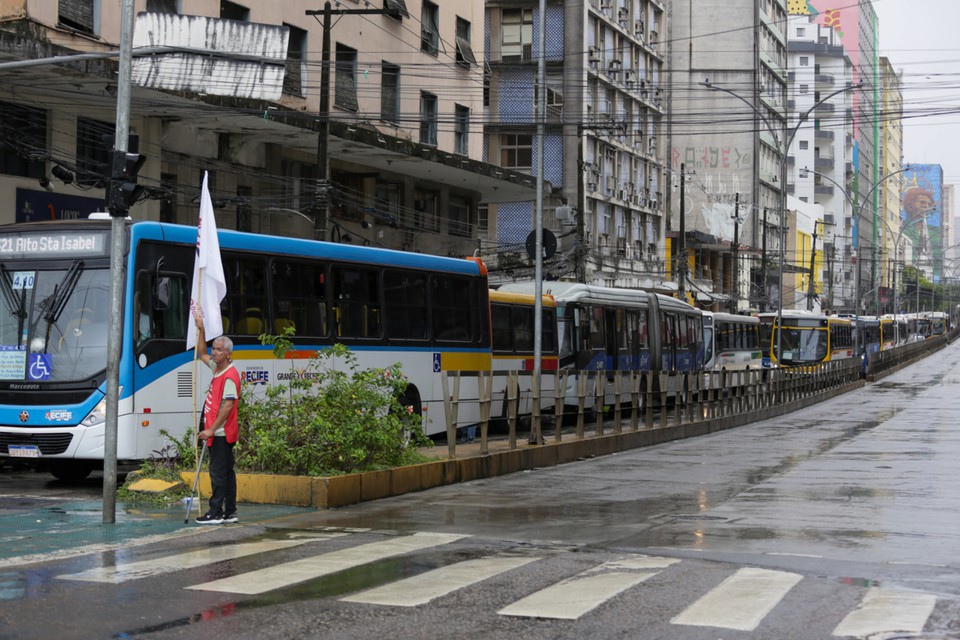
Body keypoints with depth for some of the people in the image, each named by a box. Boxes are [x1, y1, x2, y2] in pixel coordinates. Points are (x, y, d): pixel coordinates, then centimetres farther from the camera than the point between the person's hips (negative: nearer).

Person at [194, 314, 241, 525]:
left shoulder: (230, 375, -15)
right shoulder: (217, 368, 14)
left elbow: (228, 405, -21)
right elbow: (202, 354, 32)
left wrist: (212, 429, -21)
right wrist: (201, 330, 23)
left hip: (221, 433, -10)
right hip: (220, 433, 10)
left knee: (218, 472, -8)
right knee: (226, 471, 11)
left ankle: (216, 512, -7)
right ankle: (230, 512, 15)